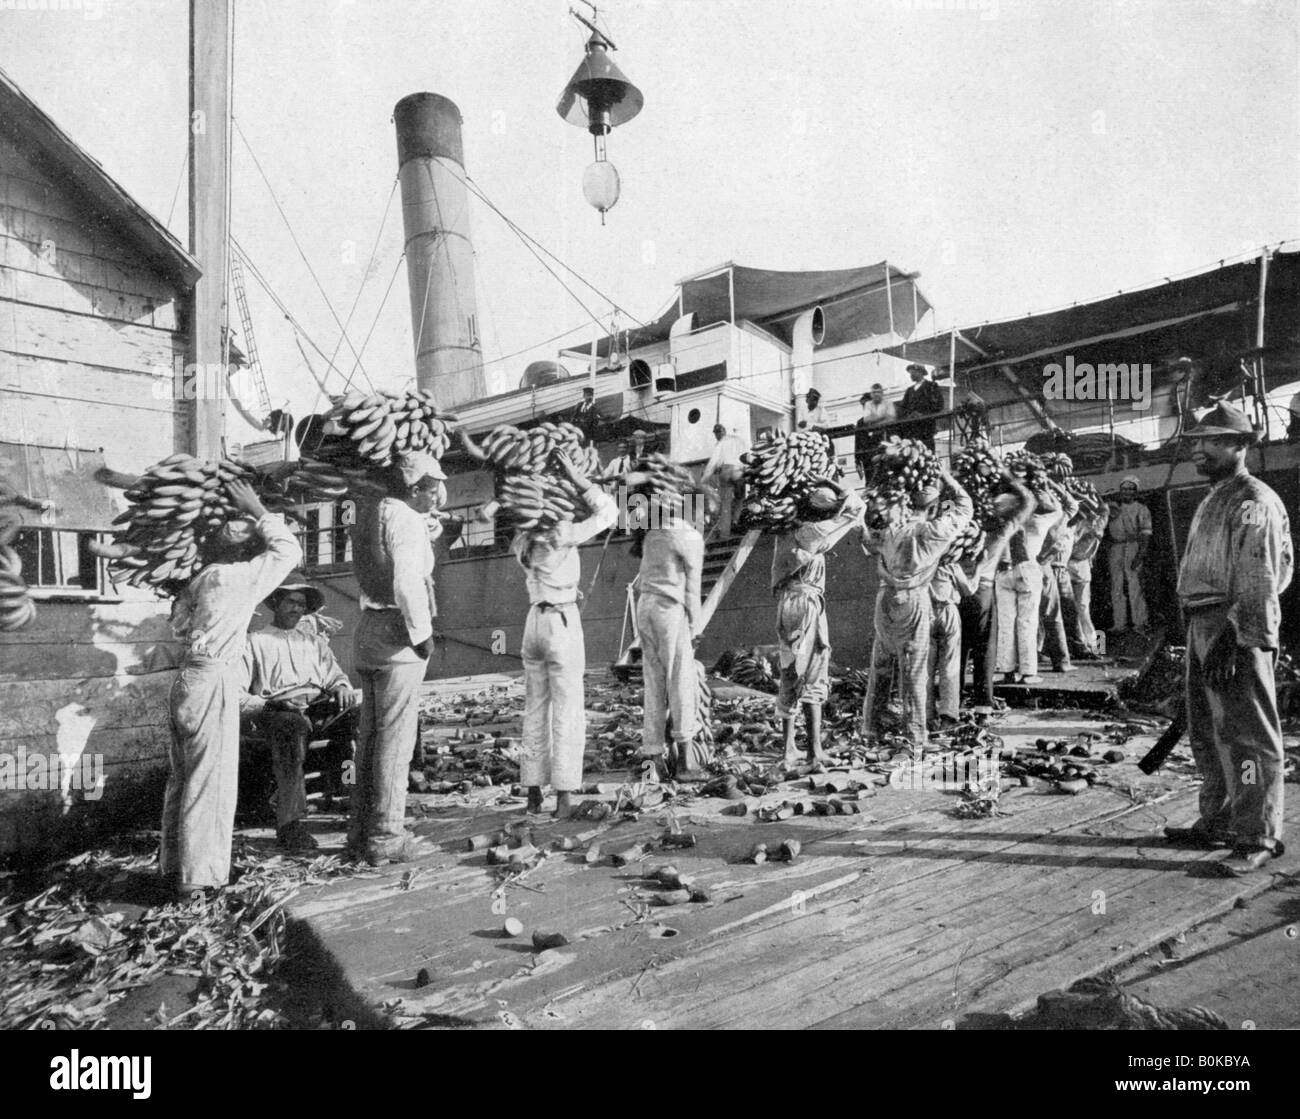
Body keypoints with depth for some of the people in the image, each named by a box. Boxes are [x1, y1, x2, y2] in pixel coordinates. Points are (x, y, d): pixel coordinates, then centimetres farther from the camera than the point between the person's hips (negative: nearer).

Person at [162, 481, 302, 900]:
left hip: (186, 680, 9)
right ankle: (198, 877, 2)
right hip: (213, 682, -9)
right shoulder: (237, 577, -7)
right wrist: (257, 511, 6)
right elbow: (288, 551, -1)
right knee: (211, 781, -2)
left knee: (183, 778, 14)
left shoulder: (201, 580, 15)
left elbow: (178, 621, 26)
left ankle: (174, 867, 23)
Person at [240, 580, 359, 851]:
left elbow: (336, 676, 25)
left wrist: (342, 688, -1)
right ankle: (289, 824, -42)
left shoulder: (316, 643, 31)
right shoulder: (255, 642, 17)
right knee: (295, 725, -41)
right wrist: (267, 705, -13)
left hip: (319, 708, 4)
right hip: (275, 713, -4)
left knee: (356, 714, -30)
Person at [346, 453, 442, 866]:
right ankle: (386, 837, 0)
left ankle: (361, 831, 21)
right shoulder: (404, 519, -13)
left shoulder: (371, 510, 13)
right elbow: (407, 581, -24)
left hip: (369, 631, 9)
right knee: (395, 738, -4)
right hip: (396, 633, -9)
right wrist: (422, 631, -16)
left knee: (370, 735, 14)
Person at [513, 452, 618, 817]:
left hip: (534, 622, 6)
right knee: (567, 712, -2)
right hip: (563, 623, -6)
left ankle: (533, 792, 14)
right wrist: (576, 476, -6)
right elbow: (608, 512, -7)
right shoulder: (562, 535, -13)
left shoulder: (522, 541, 5)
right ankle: (564, 795, -4)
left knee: (535, 710, 11)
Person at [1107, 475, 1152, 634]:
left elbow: (1146, 534, -3)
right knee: (1116, 588, 4)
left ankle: (1139, 623, -3)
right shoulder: (1114, 508, 15)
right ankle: (1119, 624, 8)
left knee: (1135, 586, -8)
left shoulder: (1142, 510, 4)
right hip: (1116, 549, 4)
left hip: (1133, 548, -4)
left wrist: (1140, 554, -13)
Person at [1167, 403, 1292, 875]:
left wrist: (1236, 639, -23)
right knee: (1208, 732, 16)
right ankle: (1217, 822, 28)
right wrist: (1201, 635, 18)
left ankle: (1258, 837, 5)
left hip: (1237, 631, -10)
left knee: (1247, 735, -3)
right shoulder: (1213, 500, 20)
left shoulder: (1255, 502, -10)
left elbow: (1258, 581, -18)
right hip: (1203, 625, 10)